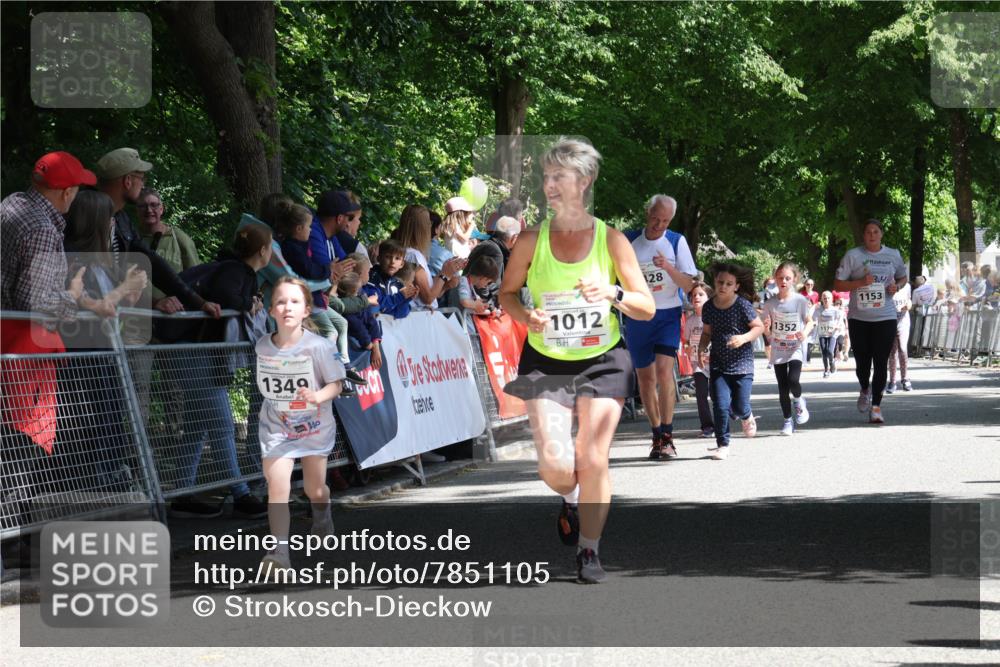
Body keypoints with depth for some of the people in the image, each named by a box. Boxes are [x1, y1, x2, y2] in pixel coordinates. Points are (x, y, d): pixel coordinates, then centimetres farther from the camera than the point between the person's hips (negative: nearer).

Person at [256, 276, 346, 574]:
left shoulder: (319, 346, -19)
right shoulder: (263, 346, -9)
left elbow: (335, 384, -15)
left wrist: (317, 397, -32)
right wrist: (276, 405, 5)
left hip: (315, 426, -1)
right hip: (277, 427, 1)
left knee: (315, 490, 15)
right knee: (277, 487, -15)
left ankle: (322, 516, 51)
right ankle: (280, 550, -13)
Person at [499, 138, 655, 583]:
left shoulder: (611, 240, -4)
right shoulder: (532, 240, -3)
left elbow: (647, 308, -2)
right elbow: (507, 292, 10)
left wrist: (614, 293, -21)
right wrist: (525, 316, -11)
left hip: (602, 362, 0)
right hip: (545, 363, 0)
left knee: (592, 461, -7)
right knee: (555, 464, -10)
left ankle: (589, 550, 11)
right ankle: (571, 499, 27)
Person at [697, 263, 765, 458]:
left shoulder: (742, 305, -10)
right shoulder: (709, 307, 2)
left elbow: (759, 327, -5)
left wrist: (744, 338, -22)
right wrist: (701, 348, -3)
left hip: (742, 364, -3)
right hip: (718, 365, 3)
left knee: (739, 407, -2)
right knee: (721, 405, -8)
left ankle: (747, 417, 35)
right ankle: (722, 445, 3)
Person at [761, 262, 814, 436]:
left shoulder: (801, 301, -7)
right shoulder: (770, 303, 0)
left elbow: (810, 322, 2)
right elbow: (767, 332, 5)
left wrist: (805, 332, -19)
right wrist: (767, 328, -19)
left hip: (795, 348, -2)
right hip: (778, 349, 3)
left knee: (793, 380, -21)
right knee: (782, 387, 4)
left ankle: (798, 401, 11)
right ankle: (787, 420, 16)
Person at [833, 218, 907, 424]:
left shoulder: (893, 255, 7)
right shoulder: (853, 256, 0)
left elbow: (903, 277, 22)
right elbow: (838, 284, -1)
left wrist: (896, 286, -1)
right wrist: (860, 282, -16)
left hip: (885, 317, 1)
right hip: (859, 317, -1)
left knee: (881, 363, -4)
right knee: (862, 361, 4)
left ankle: (876, 406, 2)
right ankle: (865, 389, 36)